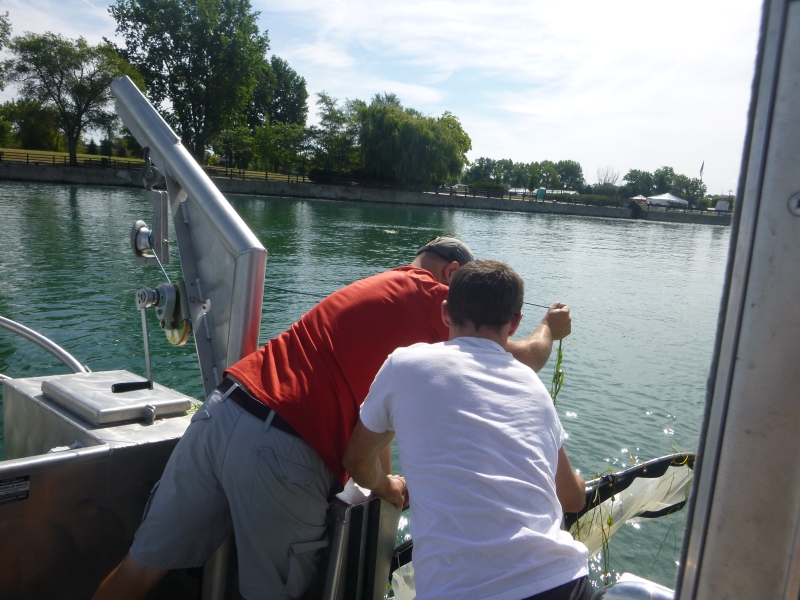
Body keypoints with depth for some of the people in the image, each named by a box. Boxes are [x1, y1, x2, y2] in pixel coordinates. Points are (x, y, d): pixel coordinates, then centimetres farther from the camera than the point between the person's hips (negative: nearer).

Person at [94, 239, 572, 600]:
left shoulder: (373, 287, 25)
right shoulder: (435, 298, 1)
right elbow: (519, 361, 10)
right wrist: (550, 329, 31)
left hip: (223, 410, 8)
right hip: (285, 453, -7)